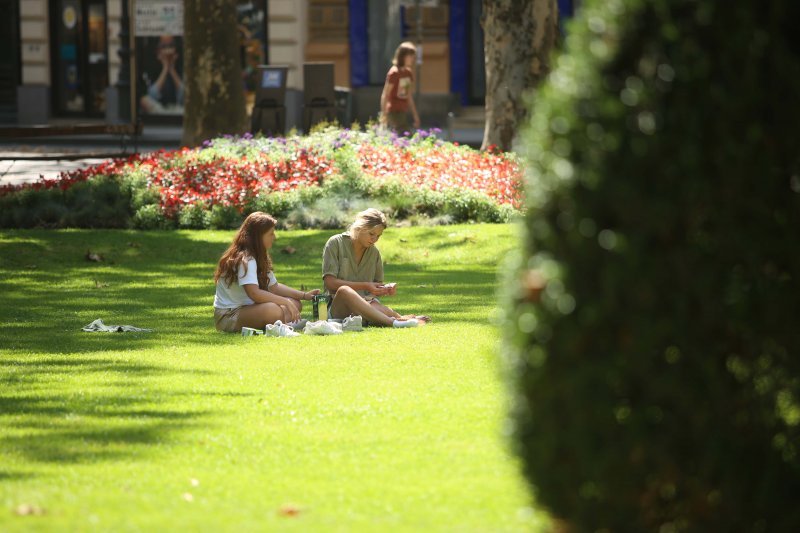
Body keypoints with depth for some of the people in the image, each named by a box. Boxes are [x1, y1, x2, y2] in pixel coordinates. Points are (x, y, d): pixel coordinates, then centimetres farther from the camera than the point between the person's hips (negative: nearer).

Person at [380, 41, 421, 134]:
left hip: (403, 112, 8)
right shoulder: (394, 73, -14)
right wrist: (383, 115, -17)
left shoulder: (408, 73, 9)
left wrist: (415, 115, 22)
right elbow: (385, 95, -13)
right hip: (394, 112, -8)